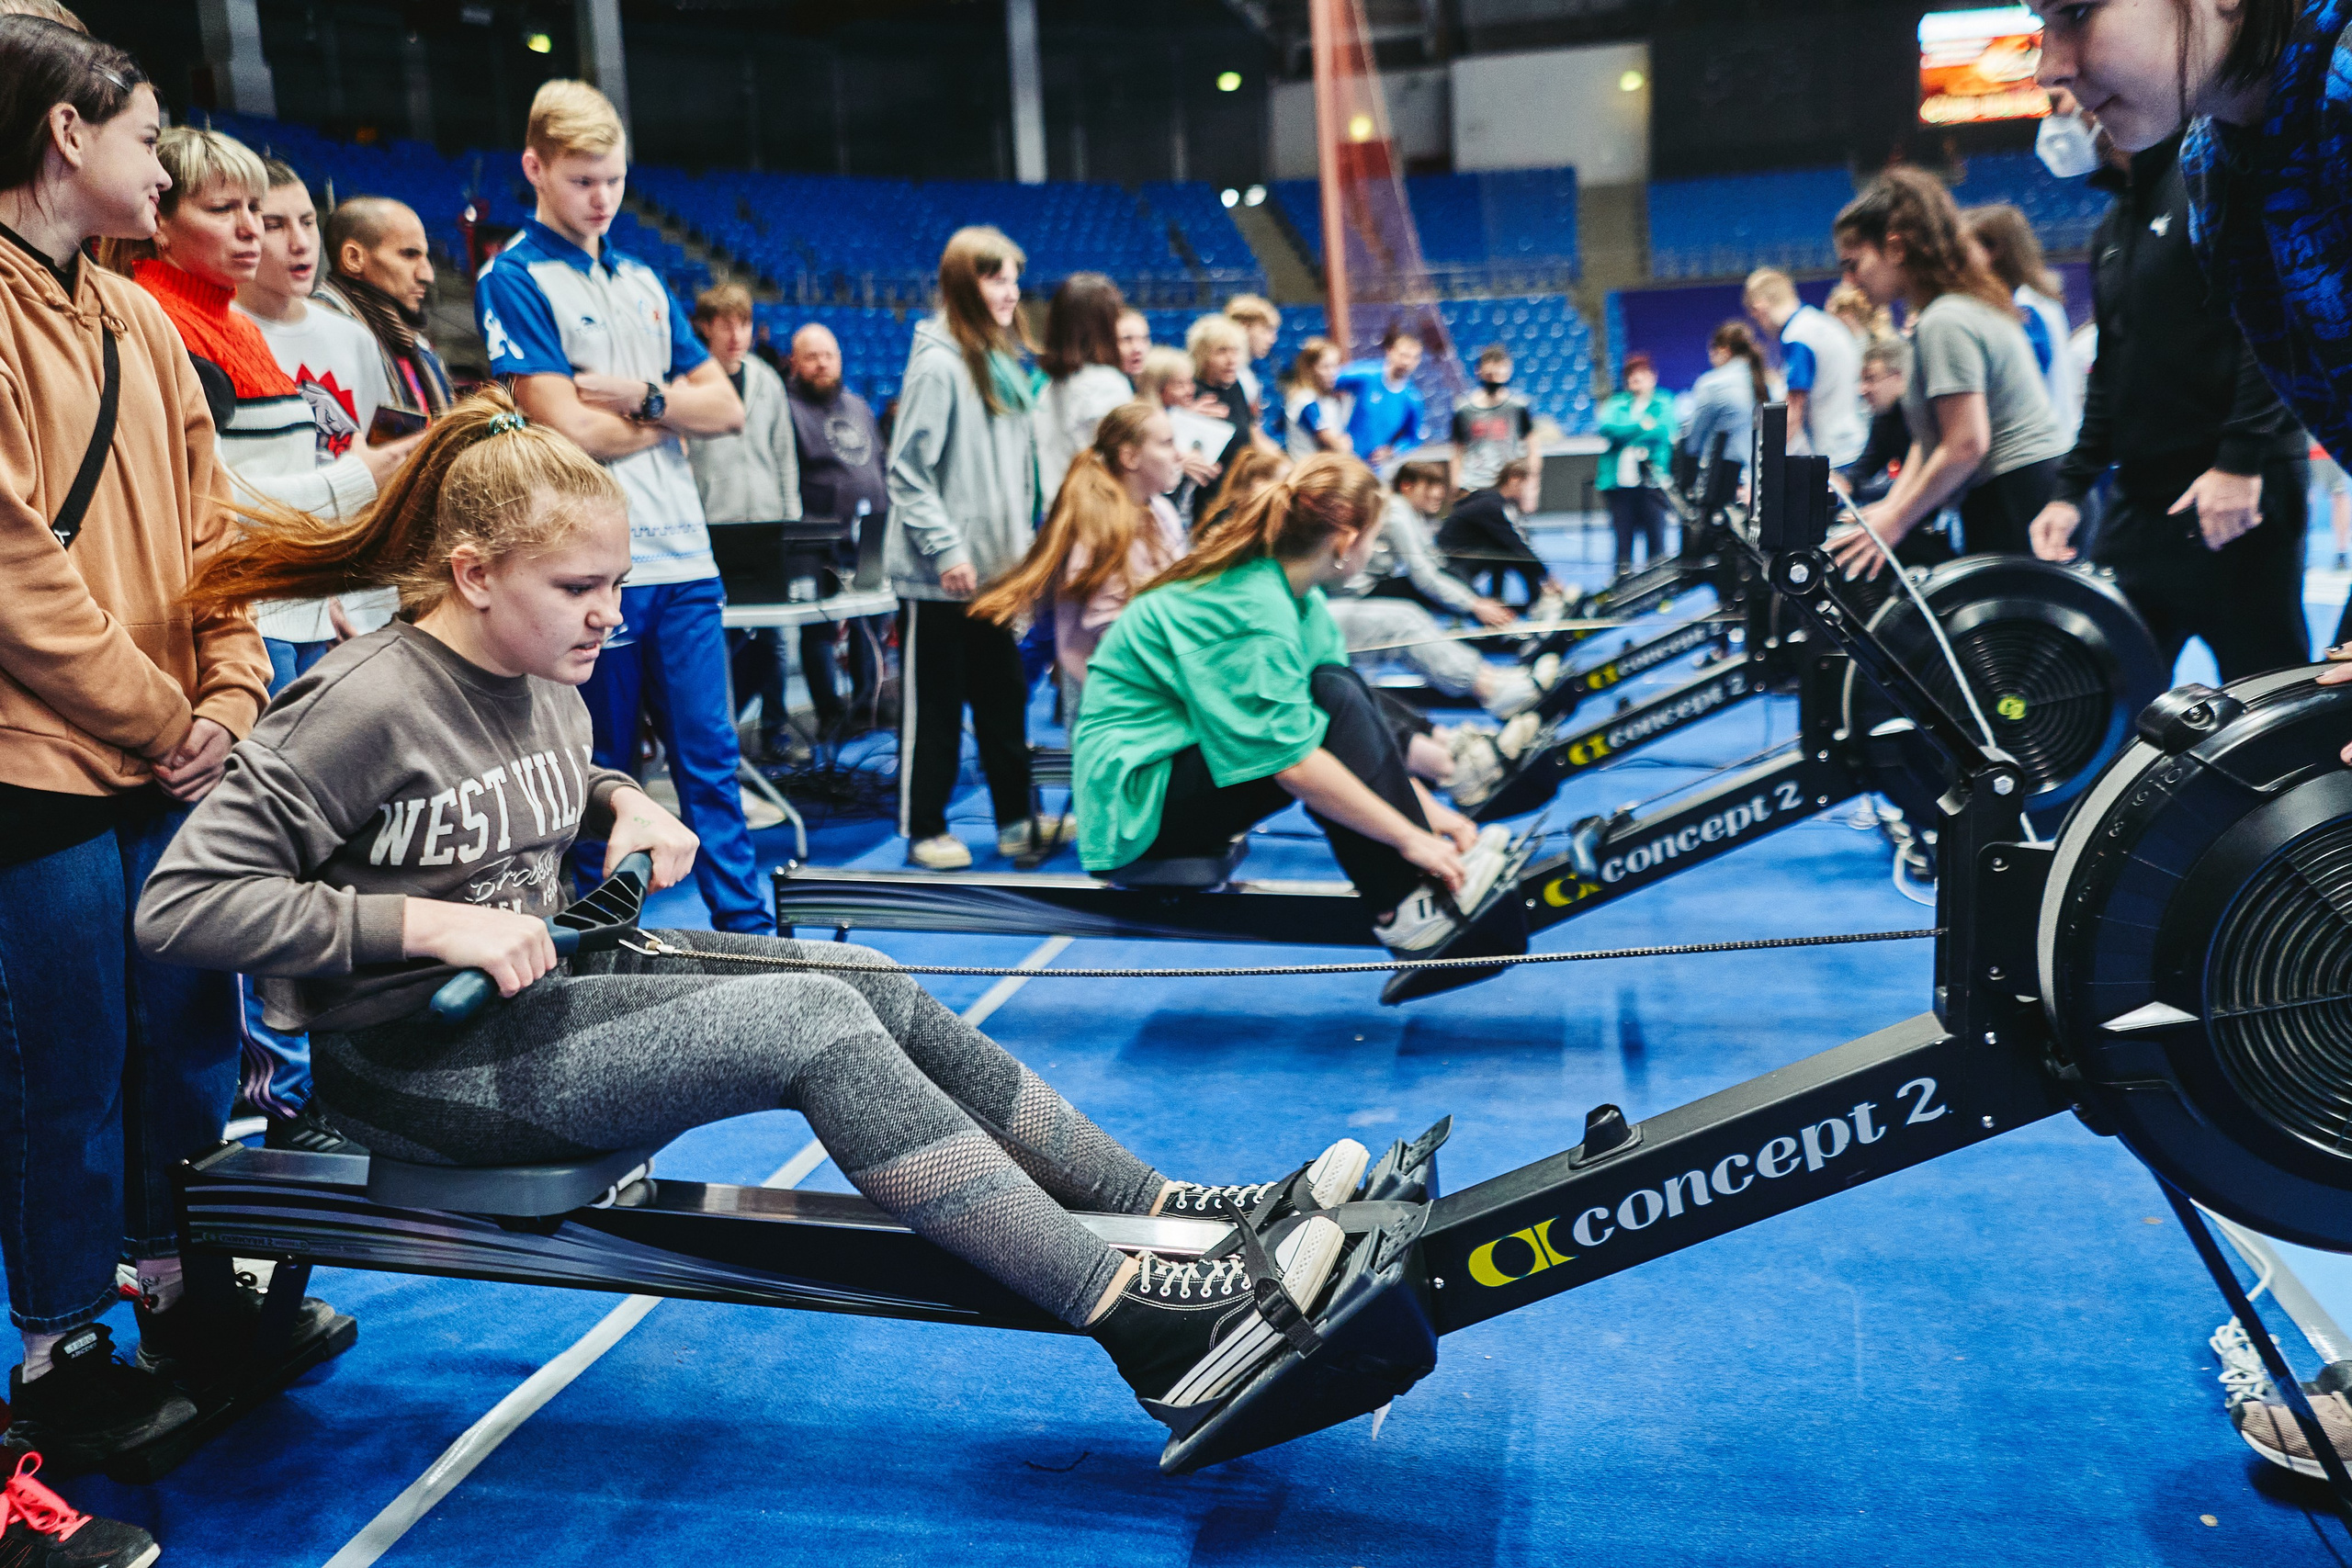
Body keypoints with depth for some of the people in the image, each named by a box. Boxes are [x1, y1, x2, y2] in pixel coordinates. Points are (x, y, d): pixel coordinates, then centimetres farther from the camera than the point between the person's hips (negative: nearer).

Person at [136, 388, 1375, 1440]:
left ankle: (1171, 1213, -11)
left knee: (867, 979, -11)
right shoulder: (367, 705, -18)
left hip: (536, 995, 8)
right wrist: (429, 924, -27)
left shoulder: (544, 683, 6)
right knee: (816, 1025, -26)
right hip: (419, 1059, -8)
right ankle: (1150, 1326, -27)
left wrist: (622, 803, 5)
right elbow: (180, 905, -22)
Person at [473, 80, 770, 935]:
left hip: (682, 554, 5)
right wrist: (672, 412, 1)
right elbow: (570, 430, -13)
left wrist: (643, 396, -5)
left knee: (711, 756, 6)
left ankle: (749, 930, 13)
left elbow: (726, 408, 12)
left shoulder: (643, 281, 17)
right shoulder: (514, 279, -3)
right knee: (606, 772, 4)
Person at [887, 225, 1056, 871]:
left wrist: (1024, 543, 14)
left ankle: (1017, 820, 21)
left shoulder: (1004, 362, 13)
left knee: (1005, 698, 12)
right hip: (938, 575, -8)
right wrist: (946, 550, -19)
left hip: (995, 568, 8)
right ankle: (924, 830, 14)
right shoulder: (938, 364, -13)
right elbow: (908, 472, -16)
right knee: (934, 705, 3)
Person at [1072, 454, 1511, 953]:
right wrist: (1410, 837, -22)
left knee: (1341, 692, -4)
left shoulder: (1294, 593, 5)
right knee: (1335, 703, -21)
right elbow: (1293, 763, -28)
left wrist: (1425, 808, 1)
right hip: (1139, 799, -10)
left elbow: (1356, 724, 8)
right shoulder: (1251, 612, -24)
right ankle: (1403, 911, -17)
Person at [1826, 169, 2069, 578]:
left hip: (2018, 496, -10)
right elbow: (1932, 438, 19)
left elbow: (1966, 445, -19)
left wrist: (1895, 522, -12)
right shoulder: (1967, 305, 20)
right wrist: (1889, 506, 10)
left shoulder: (1945, 321, -13)